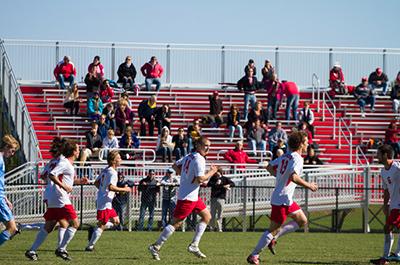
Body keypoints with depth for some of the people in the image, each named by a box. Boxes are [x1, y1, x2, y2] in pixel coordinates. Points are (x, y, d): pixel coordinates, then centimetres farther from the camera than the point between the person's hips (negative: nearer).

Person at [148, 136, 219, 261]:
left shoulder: (189, 156, 11)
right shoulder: (199, 159, -17)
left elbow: (175, 166, 19)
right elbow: (200, 179, -24)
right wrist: (211, 172, -9)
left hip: (193, 196, 10)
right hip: (188, 196, -10)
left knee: (207, 216, 13)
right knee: (176, 223, -6)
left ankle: (194, 246, 11)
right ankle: (156, 246, -1)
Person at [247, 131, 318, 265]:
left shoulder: (285, 156, 11)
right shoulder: (297, 158, -16)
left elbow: (269, 167, 20)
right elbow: (293, 177, -32)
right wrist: (309, 185, -21)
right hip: (282, 199, -10)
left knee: (302, 220, 16)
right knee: (273, 229, -2)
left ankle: (273, 238, 15)